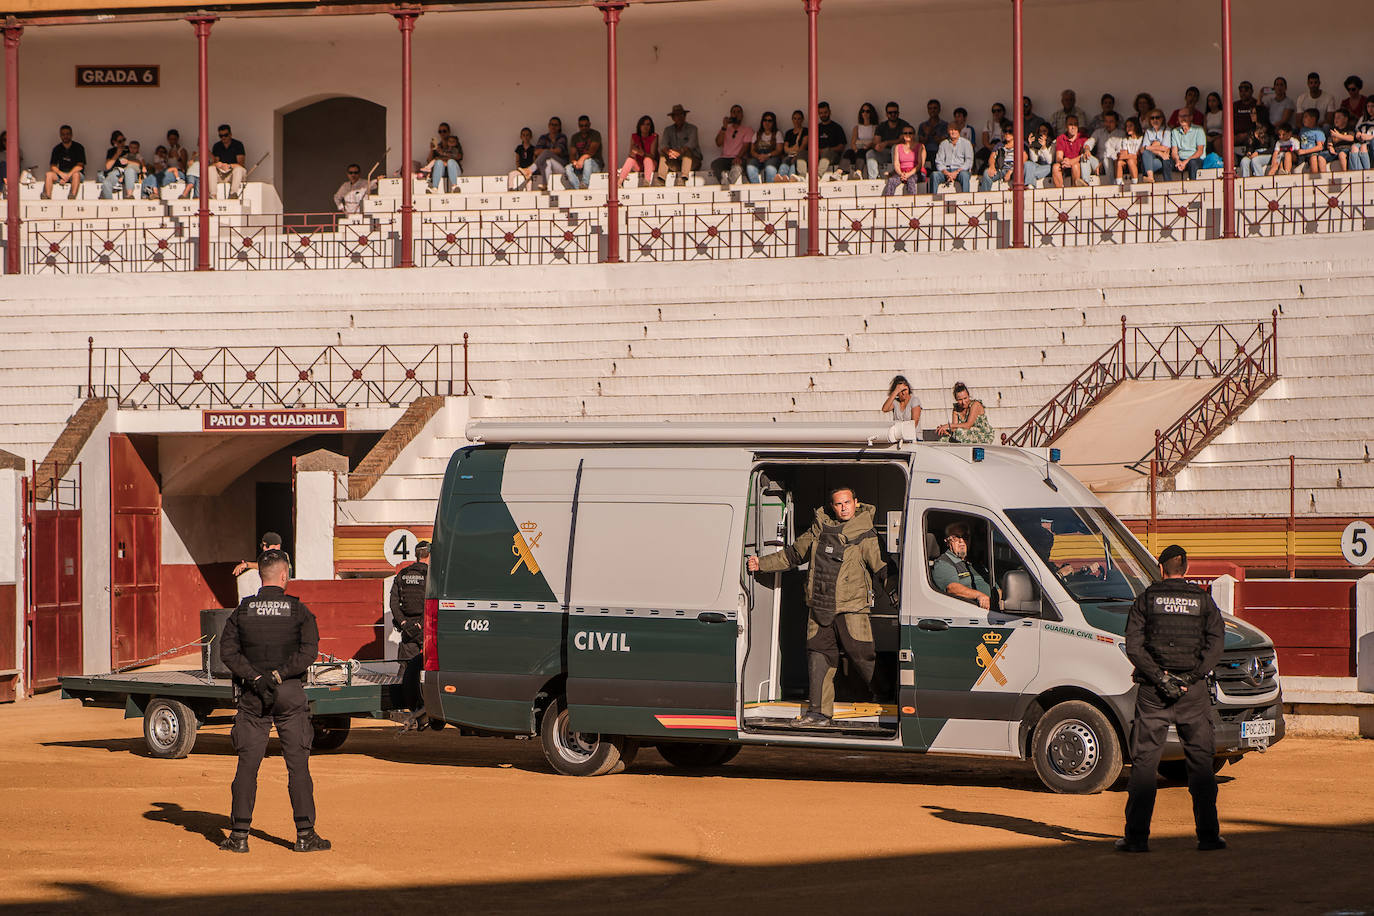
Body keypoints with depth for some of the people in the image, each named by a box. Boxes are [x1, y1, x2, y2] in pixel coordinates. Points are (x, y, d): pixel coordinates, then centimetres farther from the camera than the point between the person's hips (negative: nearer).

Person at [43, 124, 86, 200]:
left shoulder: (78, 147, -2)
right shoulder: (57, 149, 8)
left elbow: (80, 166, -9)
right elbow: (52, 166, 4)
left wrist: (68, 175, -20)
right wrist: (61, 174, -16)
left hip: (73, 173, -3)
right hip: (61, 173, 3)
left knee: (76, 174, -38)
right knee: (49, 174, -25)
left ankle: (72, 196, -47)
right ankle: (47, 197, -33)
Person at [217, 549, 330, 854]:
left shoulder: (242, 610, 4)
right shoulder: (298, 610, -1)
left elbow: (227, 650, -4)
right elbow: (309, 650, -12)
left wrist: (255, 677, -9)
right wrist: (278, 676, -12)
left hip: (252, 695, 2)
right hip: (290, 693, -2)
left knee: (247, 765, 4)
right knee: (298, 764, 2)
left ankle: (239, 835, 1)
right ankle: (305, 834, 0)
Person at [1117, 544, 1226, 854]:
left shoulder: (1146, 599, 4)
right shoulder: (1203, 600, 6)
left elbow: (1133, 645, -6)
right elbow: (1216, 643, -6)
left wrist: (1159, 678, -9)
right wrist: (1190, 677, -10)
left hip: (1153, 692, 0)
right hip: (1193, 692, 1)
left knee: (1144, 763, 3)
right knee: (1200, 763, 7)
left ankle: (1136, 836, 0)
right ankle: (1208, 834, 6)